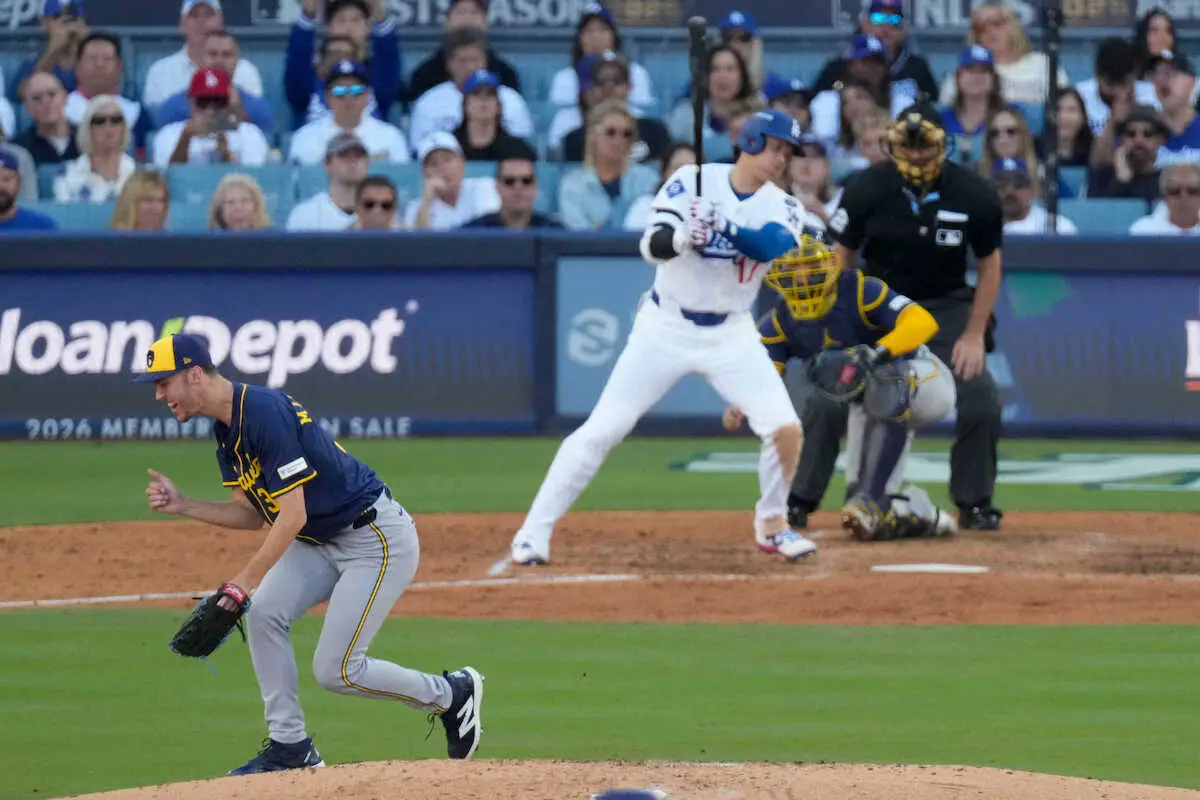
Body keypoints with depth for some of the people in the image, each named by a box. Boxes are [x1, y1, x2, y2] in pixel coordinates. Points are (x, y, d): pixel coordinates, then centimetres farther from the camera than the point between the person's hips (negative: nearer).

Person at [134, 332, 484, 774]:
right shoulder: (226, 427, 6)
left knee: (335, 671, -10)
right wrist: (182, 505, -3)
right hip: (321, 542, 10)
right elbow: (253, 514, 10)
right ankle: (290, 746, 0)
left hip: (378, 538, -10)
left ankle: (452, 694, 12)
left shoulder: (265, 412, -25)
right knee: (263, 613, -8)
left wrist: (244, 582, -31)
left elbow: (293, 516, -28)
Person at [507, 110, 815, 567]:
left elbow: (779, 243, -26)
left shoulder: (781, 207, -3)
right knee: (602, 429, -8)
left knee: (786, 430, -11)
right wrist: (685, 236, -42)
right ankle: (534, 533, -2)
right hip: (666, 327, -2)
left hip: (731, 336, 2)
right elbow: (653, 246, -20)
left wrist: (723, 226, -41)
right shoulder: (692, 183, -10)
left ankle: (772, 525, 14)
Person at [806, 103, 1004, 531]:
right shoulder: (867, 188, -16)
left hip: (947, 306, 0)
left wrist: (975, 334, -8)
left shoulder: (974, 194, -16)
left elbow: (989, 264, -3)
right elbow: (841, 257, -6)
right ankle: (799, 501, -1)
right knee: (828, 396, -12)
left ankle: (975, 506, 3)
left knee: (980, 399, -15)